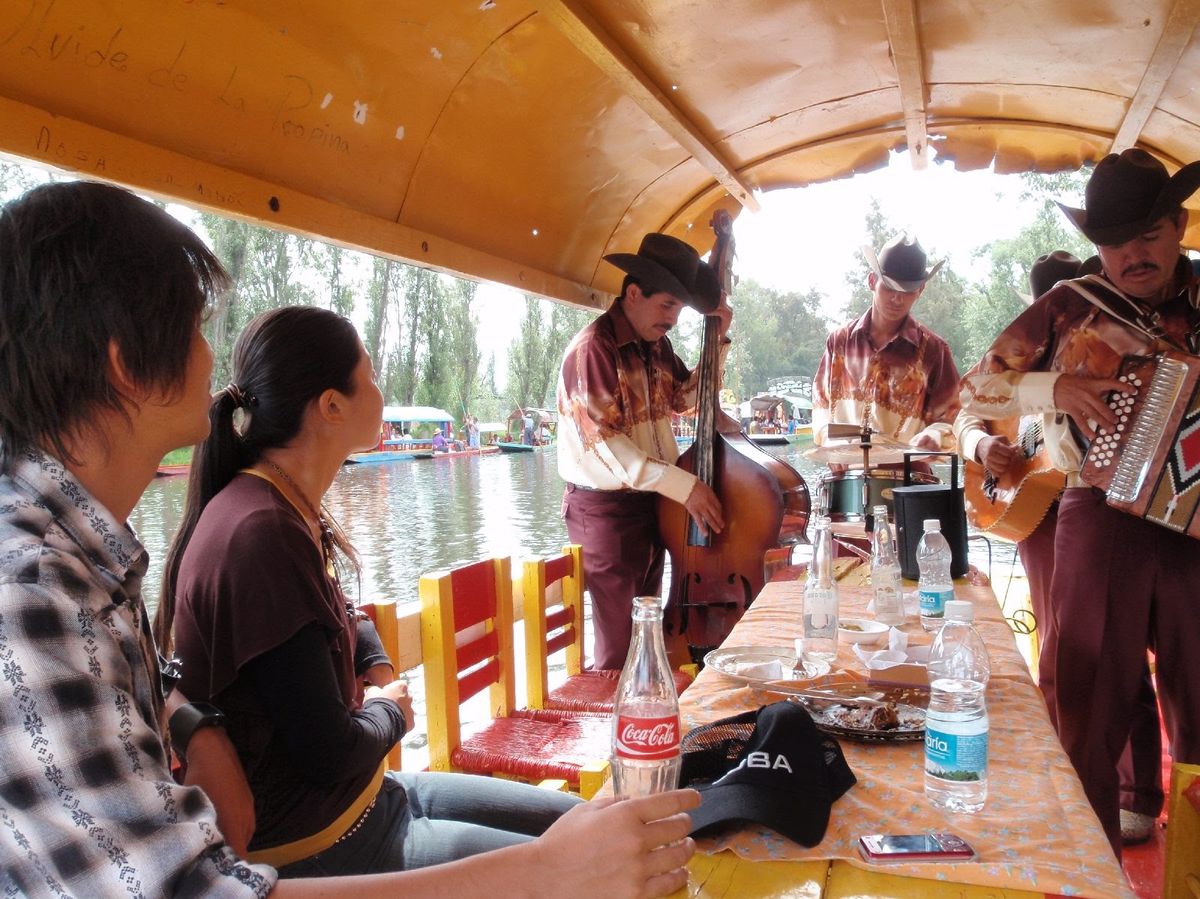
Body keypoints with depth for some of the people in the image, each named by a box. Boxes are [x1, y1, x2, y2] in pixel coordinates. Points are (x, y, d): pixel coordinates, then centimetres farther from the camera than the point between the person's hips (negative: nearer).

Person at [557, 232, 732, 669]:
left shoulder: (657, 344, 9)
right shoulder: (593, 348, -16)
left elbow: (685, 398, 22)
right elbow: (606, 444, -22)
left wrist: (717, 341, 10)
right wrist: (685, 486, -23)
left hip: (653, 503, 8)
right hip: (606, 509, -8)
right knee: (620, 648, -4)